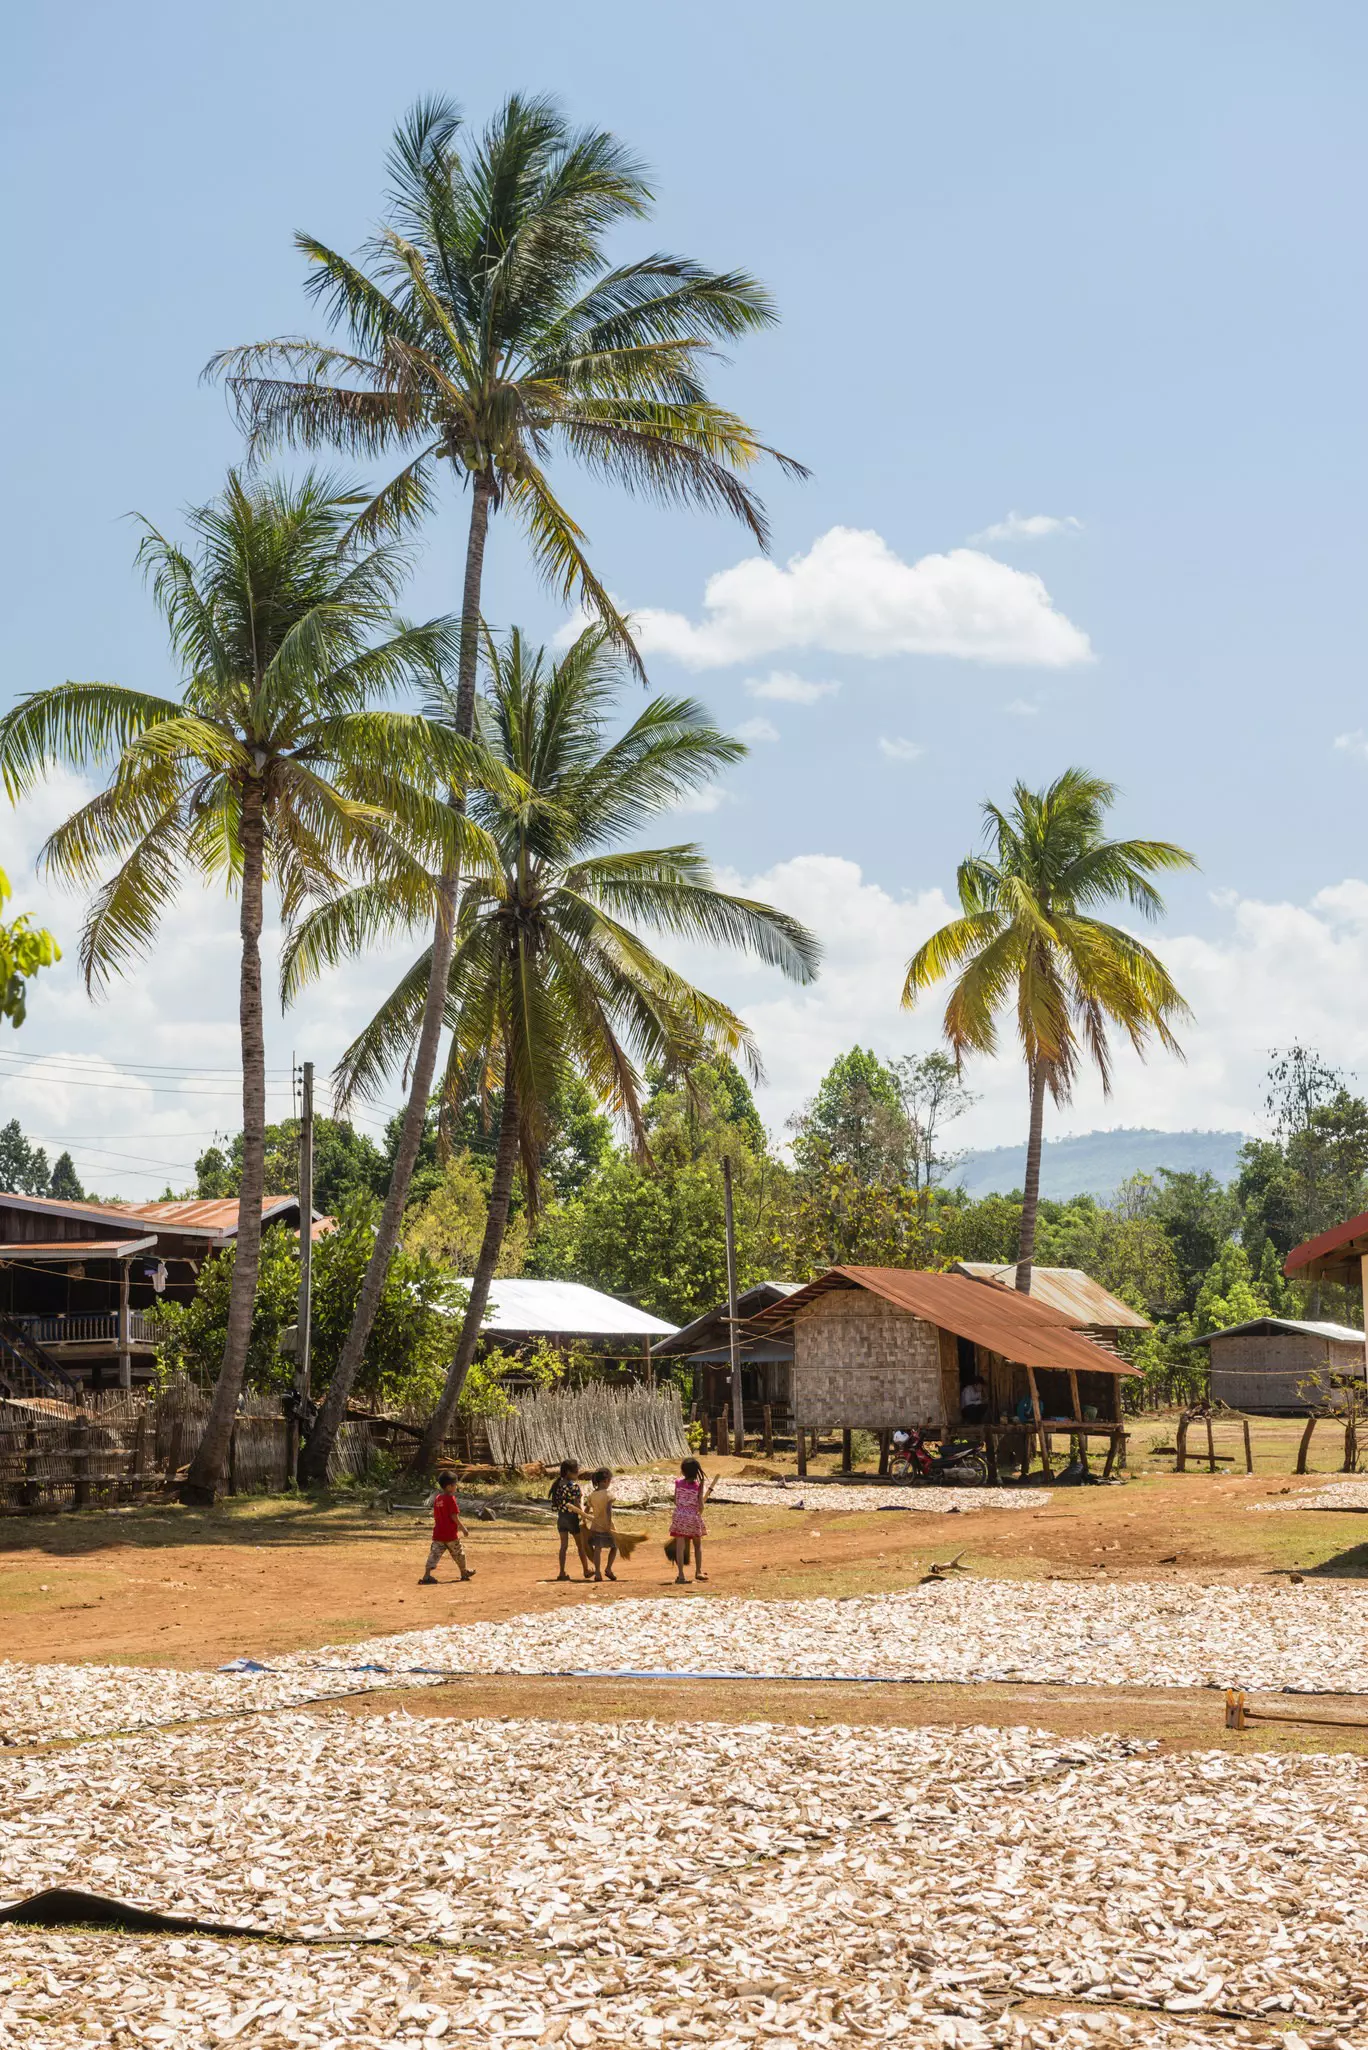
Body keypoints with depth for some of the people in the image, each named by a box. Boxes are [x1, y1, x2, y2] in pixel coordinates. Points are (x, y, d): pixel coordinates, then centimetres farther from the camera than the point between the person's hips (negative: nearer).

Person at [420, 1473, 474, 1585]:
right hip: (450, 1534, -6)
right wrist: (463, 1529, -9)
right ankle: (464, 1572, 31)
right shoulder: (451, 1499, -13)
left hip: (437, 1534, 6)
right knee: (458, 1552, 14)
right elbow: (454, 1516, -17)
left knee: (434, 1554, 0)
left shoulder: (437, 1499, 9)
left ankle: (427, 1575, -12)